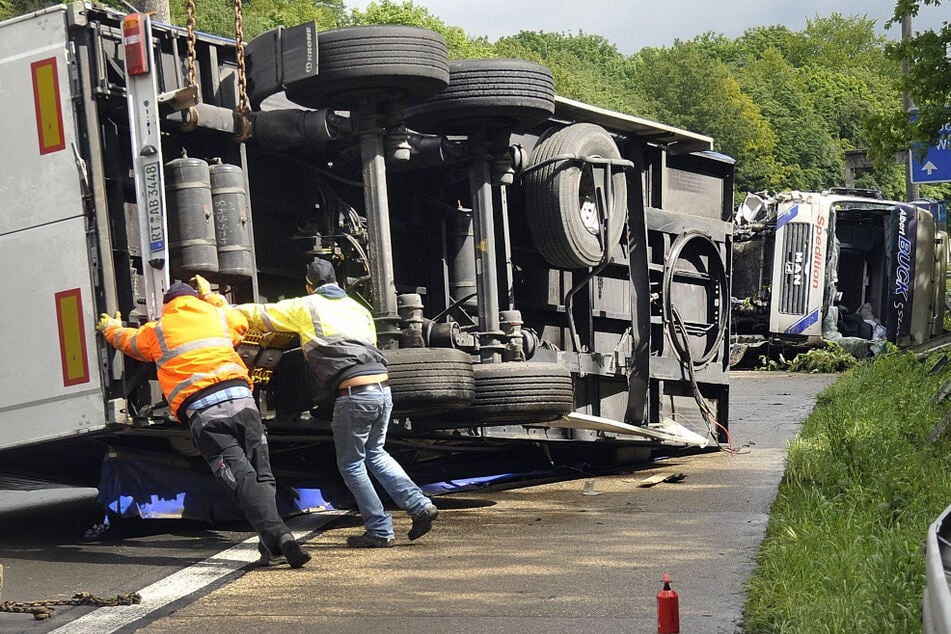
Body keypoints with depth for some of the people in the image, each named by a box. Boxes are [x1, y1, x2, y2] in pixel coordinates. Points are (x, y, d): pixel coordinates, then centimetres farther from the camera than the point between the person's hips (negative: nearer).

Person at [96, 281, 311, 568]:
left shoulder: (156, 331, 19)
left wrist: (110, 328, 63)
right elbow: (240, 321, 48)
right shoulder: (217, 315, 24)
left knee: (242, 479, -9)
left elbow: (126, 340, 40)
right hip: (240, 398, 2)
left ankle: (277, 538, -23)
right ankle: (272, 545, -3)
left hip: (202, 412, -2)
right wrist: (212, 296, 63)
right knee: (261, 474, 7)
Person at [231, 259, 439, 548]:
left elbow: (258, 315, 15)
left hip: (354, 393, -6)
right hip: (383, 387, 6)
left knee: (351, 464, 9)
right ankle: (420, 505, 13)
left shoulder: (305, 307, 8)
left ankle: (380, 531, 9)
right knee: (374, 453, 24)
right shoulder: (358, 309, 24)